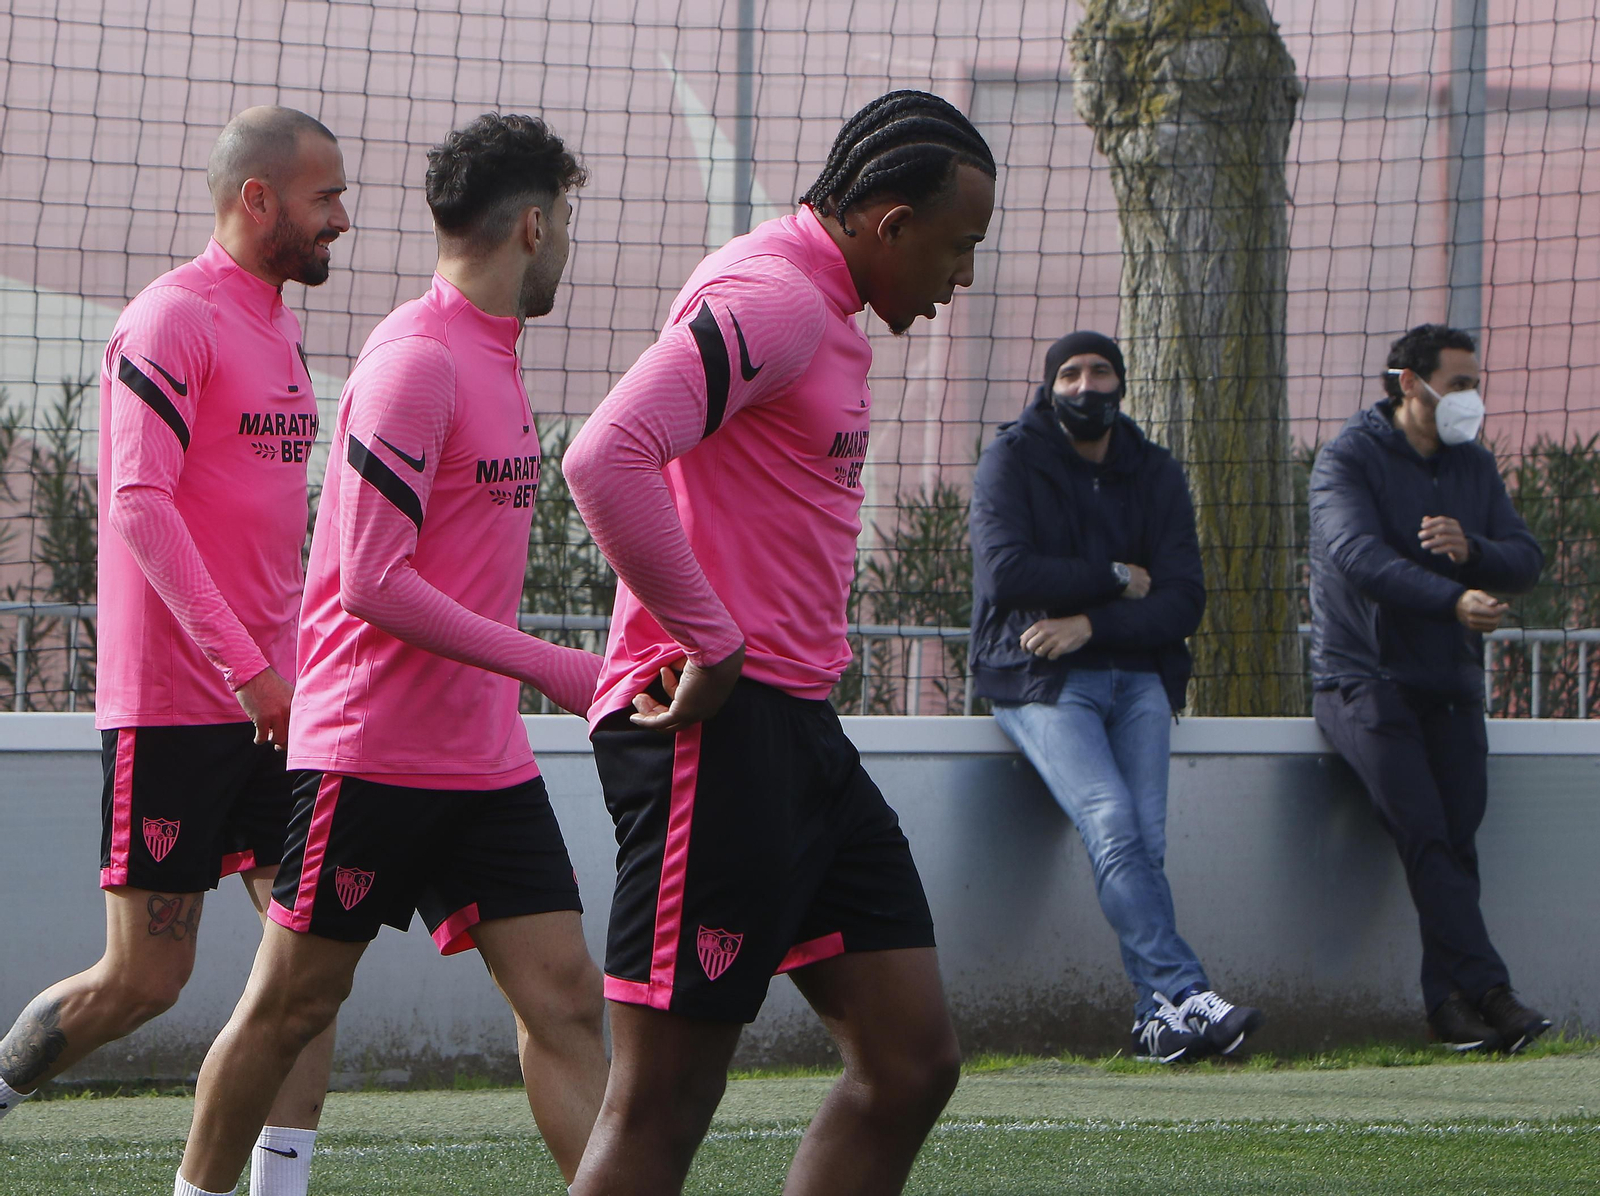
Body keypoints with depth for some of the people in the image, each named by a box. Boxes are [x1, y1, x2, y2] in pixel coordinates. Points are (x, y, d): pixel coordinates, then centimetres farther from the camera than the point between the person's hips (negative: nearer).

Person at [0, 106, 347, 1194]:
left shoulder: (281, 330, 15)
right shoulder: (173, 318, -12)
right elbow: (139, 504, -20)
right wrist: (244, 665, -25)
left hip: (272, 700, 8)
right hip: (171, 703, -8)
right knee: (144, 979, -3)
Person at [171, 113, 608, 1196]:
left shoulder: (493, 355, 13)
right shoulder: (415, 361, -16)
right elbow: (370, 580, -20)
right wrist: (548, 668, -19)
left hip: (486, 759, 8)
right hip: (373, 745, -8)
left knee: (565, 1000, -1)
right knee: (293, 1003, 3)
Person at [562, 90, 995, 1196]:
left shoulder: (823, 315, 19)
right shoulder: (771, 298, -14)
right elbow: (606, 460, -27)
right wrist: (708, 642, -19)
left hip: (797, 731, 10)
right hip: (717, 727, -10)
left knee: (910, 1063, 7)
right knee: (663, 1103, -9)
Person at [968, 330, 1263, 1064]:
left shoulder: (1156, 475, 14)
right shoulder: (1011, 462, 4)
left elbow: (1182, 600, 4)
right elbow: (1007, 572, -12)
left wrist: (1090, 624, -12)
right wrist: (1119, 580, -4)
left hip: (1137, 676, 4)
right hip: (1040, 680, -4)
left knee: (1145, 837, -16)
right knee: (1111, 824, -25)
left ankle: (1159, 1020, -18)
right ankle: (1186, 996, -34)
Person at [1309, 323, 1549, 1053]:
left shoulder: (1474, 467, 16)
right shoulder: (1350, 459, -4)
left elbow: (1527, 559, 8)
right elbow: (1358, 556, -21)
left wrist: (1472, 549, -15)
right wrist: (1453, 600, -34)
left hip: (1450, 683, 5)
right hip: (1364, 678, -5)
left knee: (1458, 831, -11)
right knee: (1422, 832, -21)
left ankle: (1449, 1002, -11)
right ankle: (1488, 991, -28)